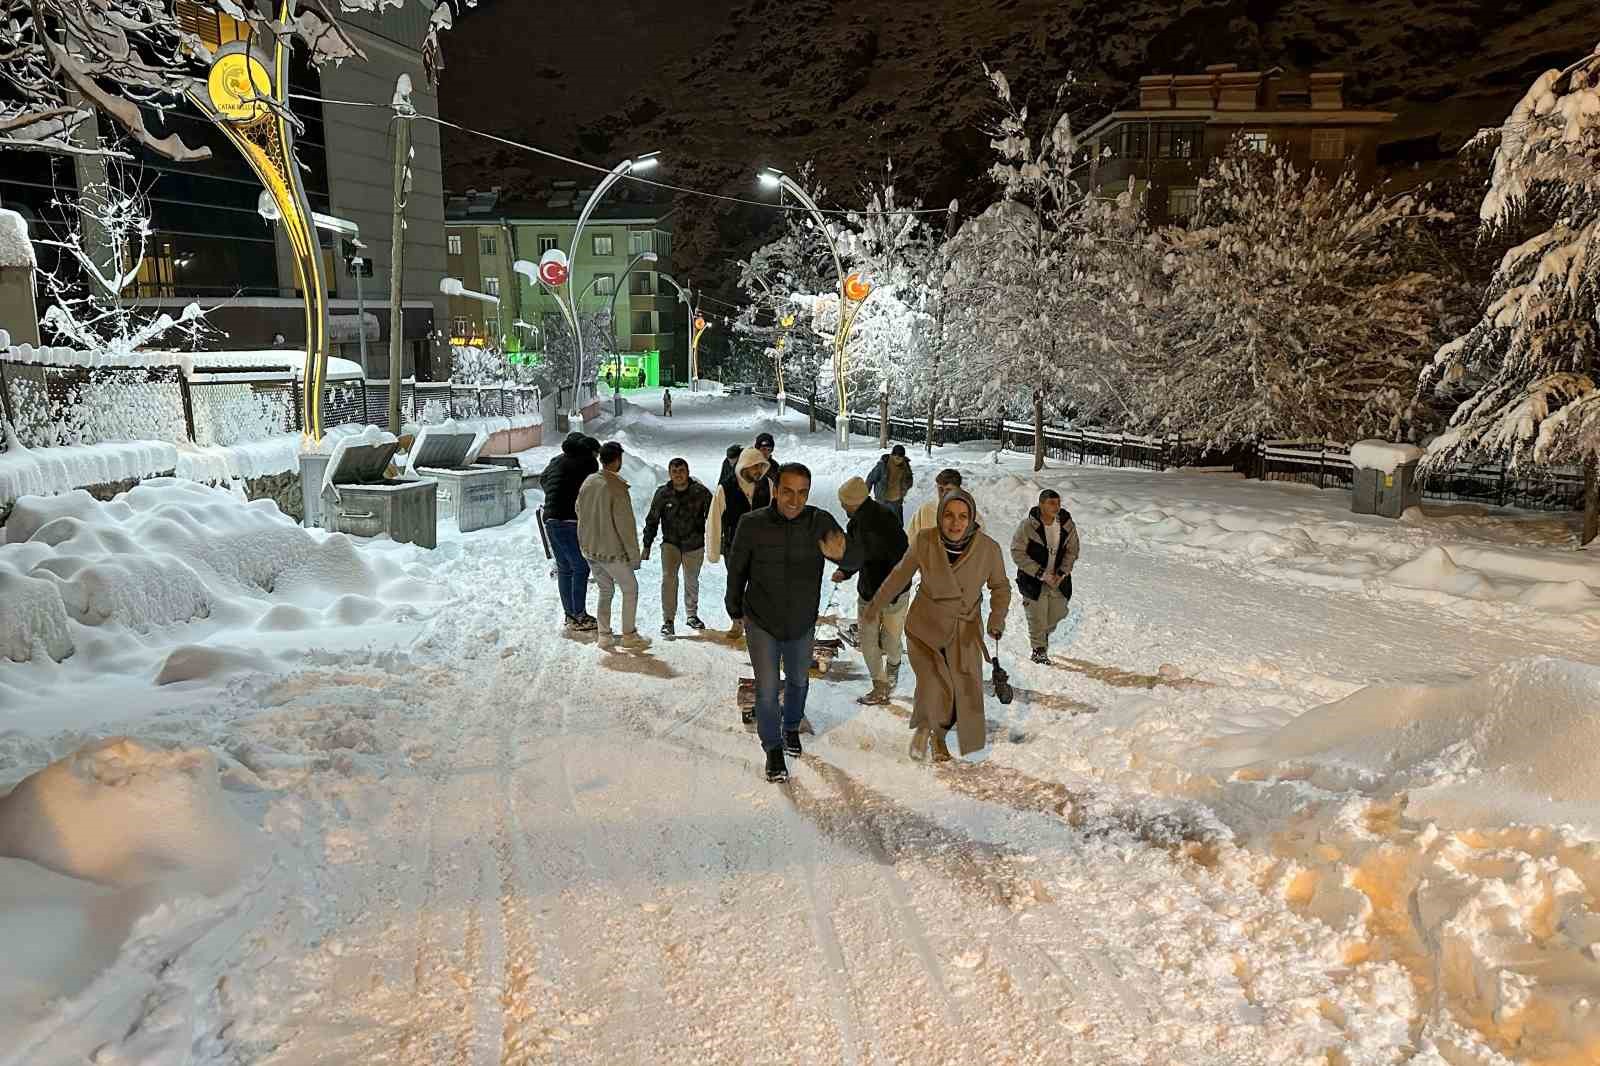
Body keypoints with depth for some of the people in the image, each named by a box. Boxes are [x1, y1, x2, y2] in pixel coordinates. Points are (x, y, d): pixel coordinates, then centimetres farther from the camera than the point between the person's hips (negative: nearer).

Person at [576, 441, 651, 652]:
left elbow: (579, 511, 13)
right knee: (630, 589, 9)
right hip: (612, 551, -6)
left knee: (605, 590, 18)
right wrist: (634, 555, -10)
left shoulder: (588, 482, 2)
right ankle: (629, 635, 11)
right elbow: (625, 525, -17)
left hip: (589, 549, 7)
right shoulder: (617, 487, -19)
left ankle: (605, 635, 17)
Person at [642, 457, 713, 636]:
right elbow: (652, 520, 1)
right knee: (668, 578, -17)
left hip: (694, 545, 1)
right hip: (670, 543, -1)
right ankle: (668, 620, -11)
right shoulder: (663, 493, -8)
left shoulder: (701, 492, -11)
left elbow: (712, 517, -1)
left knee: (692, 582, 15)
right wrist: (647, 546, 2)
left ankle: (692, 615, 35)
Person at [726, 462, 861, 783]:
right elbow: (736, 570, -6)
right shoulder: (753, 524, -22)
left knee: (798, 680, 23)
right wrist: (735, 609, 7)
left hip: (803, 623, 2)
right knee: (767, 690, 0)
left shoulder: (820, 522, -20)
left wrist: (841, 554, -52)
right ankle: (773, 748, 24)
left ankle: (792, 727, 51)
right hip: (762, 623, -2)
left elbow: (856, 560, -28)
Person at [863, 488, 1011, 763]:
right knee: (934, 689, -20)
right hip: (925, 627, -2)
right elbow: (900, 575, 2)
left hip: (965, 633, 2)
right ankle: (924, 726, 12)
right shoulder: (925, 541, -15)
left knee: (964, 693, 7)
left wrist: (997, 617, -14)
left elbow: (1000, 586, 3)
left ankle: (939, 735, 38)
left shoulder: (988, 548, -14)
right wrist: (873, 608, 11)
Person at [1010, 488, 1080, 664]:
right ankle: (1039, 649, 23)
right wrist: (1041, 574, -18)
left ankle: (1043, 632, 46)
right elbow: (1018, 553, -15)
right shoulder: (1027, 526, -17)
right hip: (1034, 581, -4)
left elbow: (1072, 551, 3)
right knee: (1037, 618, 1)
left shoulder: (1067, 525, -5)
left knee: (1058, 613, 14)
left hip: (1059, 580, 4)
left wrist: (1062, 573, -11)